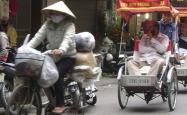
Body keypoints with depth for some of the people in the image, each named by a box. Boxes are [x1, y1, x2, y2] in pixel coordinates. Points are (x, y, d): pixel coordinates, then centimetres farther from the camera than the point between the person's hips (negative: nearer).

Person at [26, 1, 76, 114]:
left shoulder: (69, 25, -11)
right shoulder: (48, 24, 5)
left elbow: (68, 39, -29)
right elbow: (38, 37, -6)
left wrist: (61, 50, -51)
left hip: (68, 56, -6)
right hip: (53, 56, 6)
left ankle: (60, 104, -23)